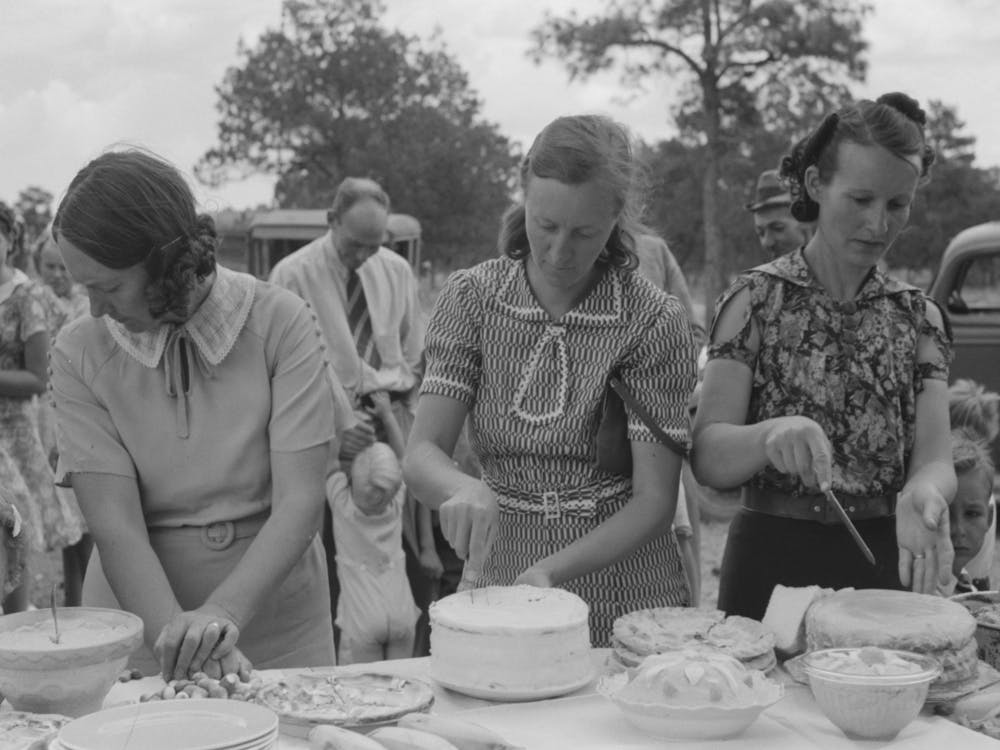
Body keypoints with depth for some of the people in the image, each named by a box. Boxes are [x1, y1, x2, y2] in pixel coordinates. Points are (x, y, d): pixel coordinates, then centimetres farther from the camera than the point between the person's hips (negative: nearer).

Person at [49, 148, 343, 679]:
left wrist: (223, 612, -29)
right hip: (139, 621, 1)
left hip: (276, 620, -1)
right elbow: (115, 527, -14)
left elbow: (299, 502, -15)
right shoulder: (79, 354, -7)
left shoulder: (279, 322, -11)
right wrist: (177, 633, -29)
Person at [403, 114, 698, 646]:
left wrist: (552, 571, -25)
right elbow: (420, 454, -8)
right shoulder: (472, 297, -3)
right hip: (494, 584, 2)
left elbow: (654, 500, -12)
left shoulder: (653, 321, -10)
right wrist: (464, 490, -29)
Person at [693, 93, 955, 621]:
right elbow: (708, 458, -14)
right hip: (773, 561, -2)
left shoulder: (918, 317, 3)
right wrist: (770, 435, -35)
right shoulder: (757, 299, -6)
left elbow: (935, 459, -7)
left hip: (885, 565, 3)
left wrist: (924, 492, -30)